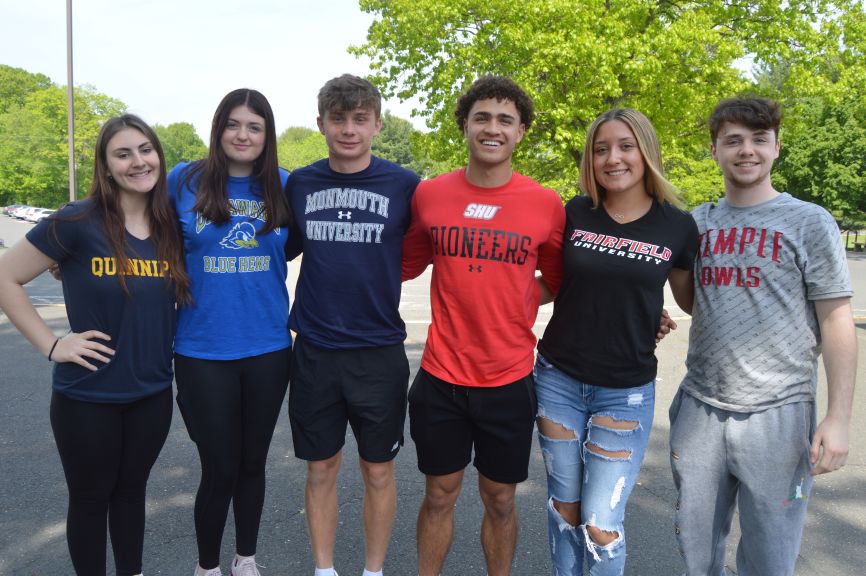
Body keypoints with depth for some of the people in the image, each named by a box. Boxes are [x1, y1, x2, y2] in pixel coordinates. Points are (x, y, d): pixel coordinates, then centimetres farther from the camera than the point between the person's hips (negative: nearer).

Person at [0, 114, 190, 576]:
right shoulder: (77, 222, -14)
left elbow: (184, 297, 14)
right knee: (91, 499, 14)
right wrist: (51, 344, -13)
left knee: (132, 490, 21)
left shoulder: (172, 229, -1)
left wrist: (176, 347, 0)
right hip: (88, 397, -4)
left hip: (153, 393, 4)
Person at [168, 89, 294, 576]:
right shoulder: (184, 181, -3)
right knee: (219, 469, 5)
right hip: (202, 351, -2)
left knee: (253, 463, 15)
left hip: (268, 349, 2)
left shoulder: (283, 186, 1)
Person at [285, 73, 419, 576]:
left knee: (378, 471, 11)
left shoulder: (404, 185, -5)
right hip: (315, 351, 2)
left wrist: (377, 275, -4)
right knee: (321, 469, 13)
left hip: (379, 352, -2)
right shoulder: (299, 184, 2)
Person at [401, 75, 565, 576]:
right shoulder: (429, 194, -2)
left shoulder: (547, 205, -6)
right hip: (441, 376, 1)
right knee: (440, 495, 16)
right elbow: (407, 265, 13)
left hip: (510, 380, 0)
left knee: (500, 499, 16)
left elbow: (562, 282, 8)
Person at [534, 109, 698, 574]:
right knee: (564, 506, 16)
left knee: (601, 524, 0)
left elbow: (694, 300, 8)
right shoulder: (573, 214, -4)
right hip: (558, 381, 2)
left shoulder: (677, 226, -6)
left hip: (626, 392, -1)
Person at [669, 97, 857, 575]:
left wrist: (838, 418, -10)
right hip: (699, 408, 4)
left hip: (777, 414, -3)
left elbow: (836, 323, -5)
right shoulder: (697, 223, 7)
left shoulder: (810, 223, -3)